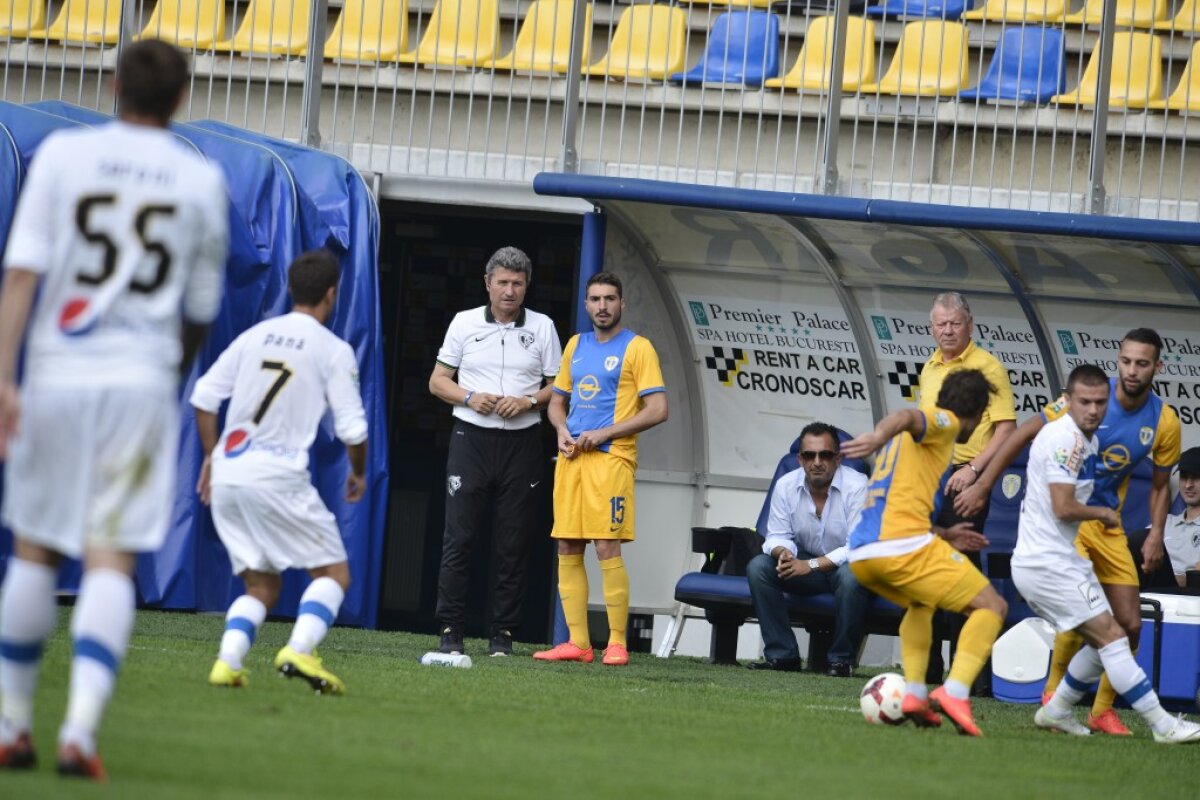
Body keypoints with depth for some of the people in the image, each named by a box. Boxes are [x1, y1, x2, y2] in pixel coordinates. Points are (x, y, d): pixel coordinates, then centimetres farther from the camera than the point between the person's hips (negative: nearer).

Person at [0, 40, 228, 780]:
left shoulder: (61, 154, 1)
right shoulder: (202, 181, 4)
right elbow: (200, 312, 11)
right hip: (143, 382, -1)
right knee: (111, 560, -4)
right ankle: (82, 730, -18)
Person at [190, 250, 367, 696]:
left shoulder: (255, 336, 12)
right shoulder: (333, 350, -2)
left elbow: (203, 396, 11)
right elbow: (352, 428, -3)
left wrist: (211, 456, 22)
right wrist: (358, 474, 15)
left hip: (227, 472, 5)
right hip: (278, 477, -5)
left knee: (261, 586, 13)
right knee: (333, 574, 4)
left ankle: (228, 661, -10)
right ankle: (300, 650, -20)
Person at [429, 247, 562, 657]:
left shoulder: (542, 327, 7)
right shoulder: (464, 323, 7)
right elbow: (437, 381, 9)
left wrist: (527, 401, -11)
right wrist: (470, 398, -9)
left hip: (521, 442, 0)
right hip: (471, 438, 0)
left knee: (513, 544, 0)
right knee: (459, 536, -5)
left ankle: (502, 633, 4)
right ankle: (450, 628, -2)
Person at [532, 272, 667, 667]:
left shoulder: (637, 348, -2)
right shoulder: (576, 346, 17)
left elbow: (657, 409, -8)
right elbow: (557, 401, 25)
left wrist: (604, 434, -13)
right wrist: (562, 431, 3)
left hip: (611, 457, -6)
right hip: (571, 457, 6)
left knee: (607, 548, -11)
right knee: (567, 550, 3)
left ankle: (617, 643, -7)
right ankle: (578, 643, 6)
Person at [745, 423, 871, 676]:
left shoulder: (857, 487, -19)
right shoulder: (786, 486, -5)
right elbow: (777, 536, 1)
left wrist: (812, 564, -31)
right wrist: (783, 552, -25)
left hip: (848, 565, -5)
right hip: (805, 563, 5)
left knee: (851, 576, -39)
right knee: (758, 567, -18)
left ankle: (842, 659, -22)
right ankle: (781, 654, -15)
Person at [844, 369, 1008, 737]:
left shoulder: (905, 442, 30)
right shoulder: (944, 422, 6)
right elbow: (907, 417, -19)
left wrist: (943, 536, 46)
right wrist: (879, 437, -40)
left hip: (861, 554, 8)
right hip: (905, 546, -8)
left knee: (920, 603, 35)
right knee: (991, 607, 2)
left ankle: (914, 692, 16)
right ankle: (956, 691, -18)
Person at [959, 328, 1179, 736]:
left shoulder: (1164, 422, -4)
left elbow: (1160, 484, 10)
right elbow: (1025, 434, -9)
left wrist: (1156, 534, -6)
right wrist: (983, 485, -11)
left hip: (1107, 524, 5)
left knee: (1130, 625, 2)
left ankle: (1103, 711, 17)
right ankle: (1055, 691, -2)